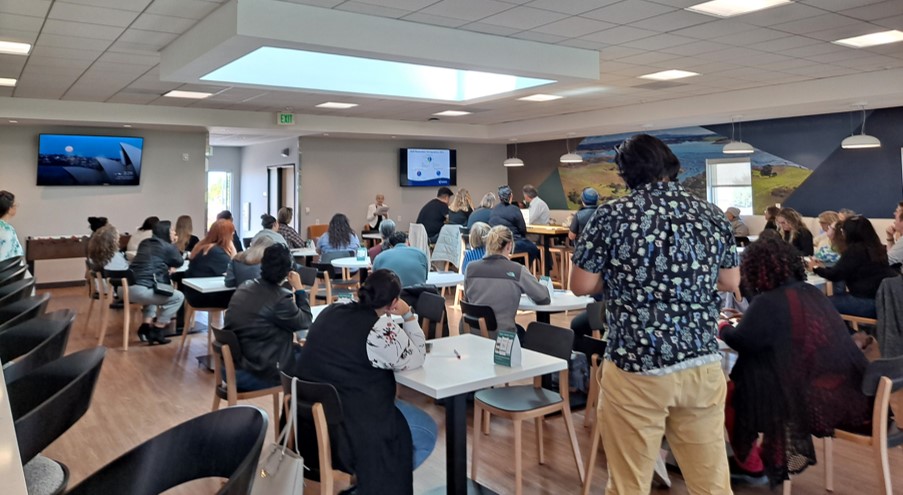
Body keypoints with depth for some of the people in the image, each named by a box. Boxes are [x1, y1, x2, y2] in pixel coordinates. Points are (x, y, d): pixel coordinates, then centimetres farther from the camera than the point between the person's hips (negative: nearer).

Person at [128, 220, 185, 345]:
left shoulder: (144, 243, 21)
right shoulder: (168, 247, 0)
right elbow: (179, 262, 18)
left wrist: (166, 267, 24)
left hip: (128, 287, 8)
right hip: (140, 290, -8)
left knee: (153, 288, 37)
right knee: (178, 297, 5)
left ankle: (147, 325, 22)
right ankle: (156, 332, 4)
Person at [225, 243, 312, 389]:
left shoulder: (243, 289, 4)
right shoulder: (280, 298, -21)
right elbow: (305, 322, -6)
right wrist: (299, 289, 0)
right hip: (261, 374, -8)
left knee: (296, 349, 24)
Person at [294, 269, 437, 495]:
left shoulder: (330, 312, 5)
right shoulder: (382, 329, -19)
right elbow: (416, 358, -6)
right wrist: (408, 316, 0)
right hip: (349, 423, -9)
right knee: (426, 432, 10)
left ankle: (368, 476, 24)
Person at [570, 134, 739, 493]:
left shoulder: (612, 215, -9)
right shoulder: (712, 215, 4)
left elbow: (581, 285, -5)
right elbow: (730, 281, 14)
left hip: (636, 367, -4)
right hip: (703, 364, 4)